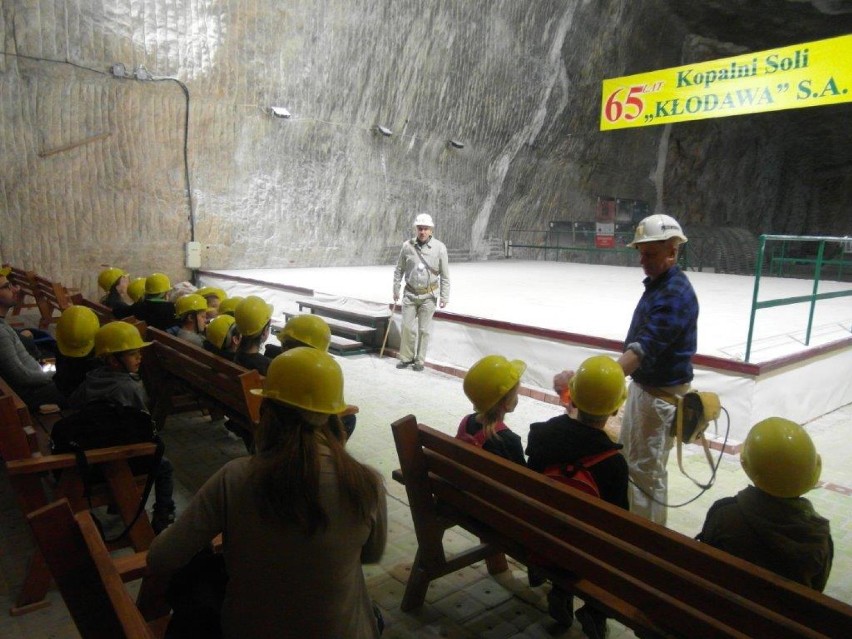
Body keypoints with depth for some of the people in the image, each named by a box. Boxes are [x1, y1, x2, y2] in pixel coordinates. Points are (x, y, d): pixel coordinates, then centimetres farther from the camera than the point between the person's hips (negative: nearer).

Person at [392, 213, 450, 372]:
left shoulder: (439, 248, -8)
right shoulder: (407, 246, -4)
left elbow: (445, 275, -2)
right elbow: (399, 270, 8)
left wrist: (444, 296, -4)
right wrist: (396, 289, 8)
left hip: (429, 294, -1)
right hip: (410, 293, 2)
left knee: (424, 329, 5)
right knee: (407, 326, 4)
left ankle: (420, 360, 18)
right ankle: (406, 357, 21)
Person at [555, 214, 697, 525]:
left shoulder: (675, 295, -26)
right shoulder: (656, 282, 5)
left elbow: (642, 350, -38)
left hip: (661, 391, -10)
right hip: (642, 383, 10)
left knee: (646, 469, 2)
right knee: (626, 457, 23)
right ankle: (630, 517, 43)